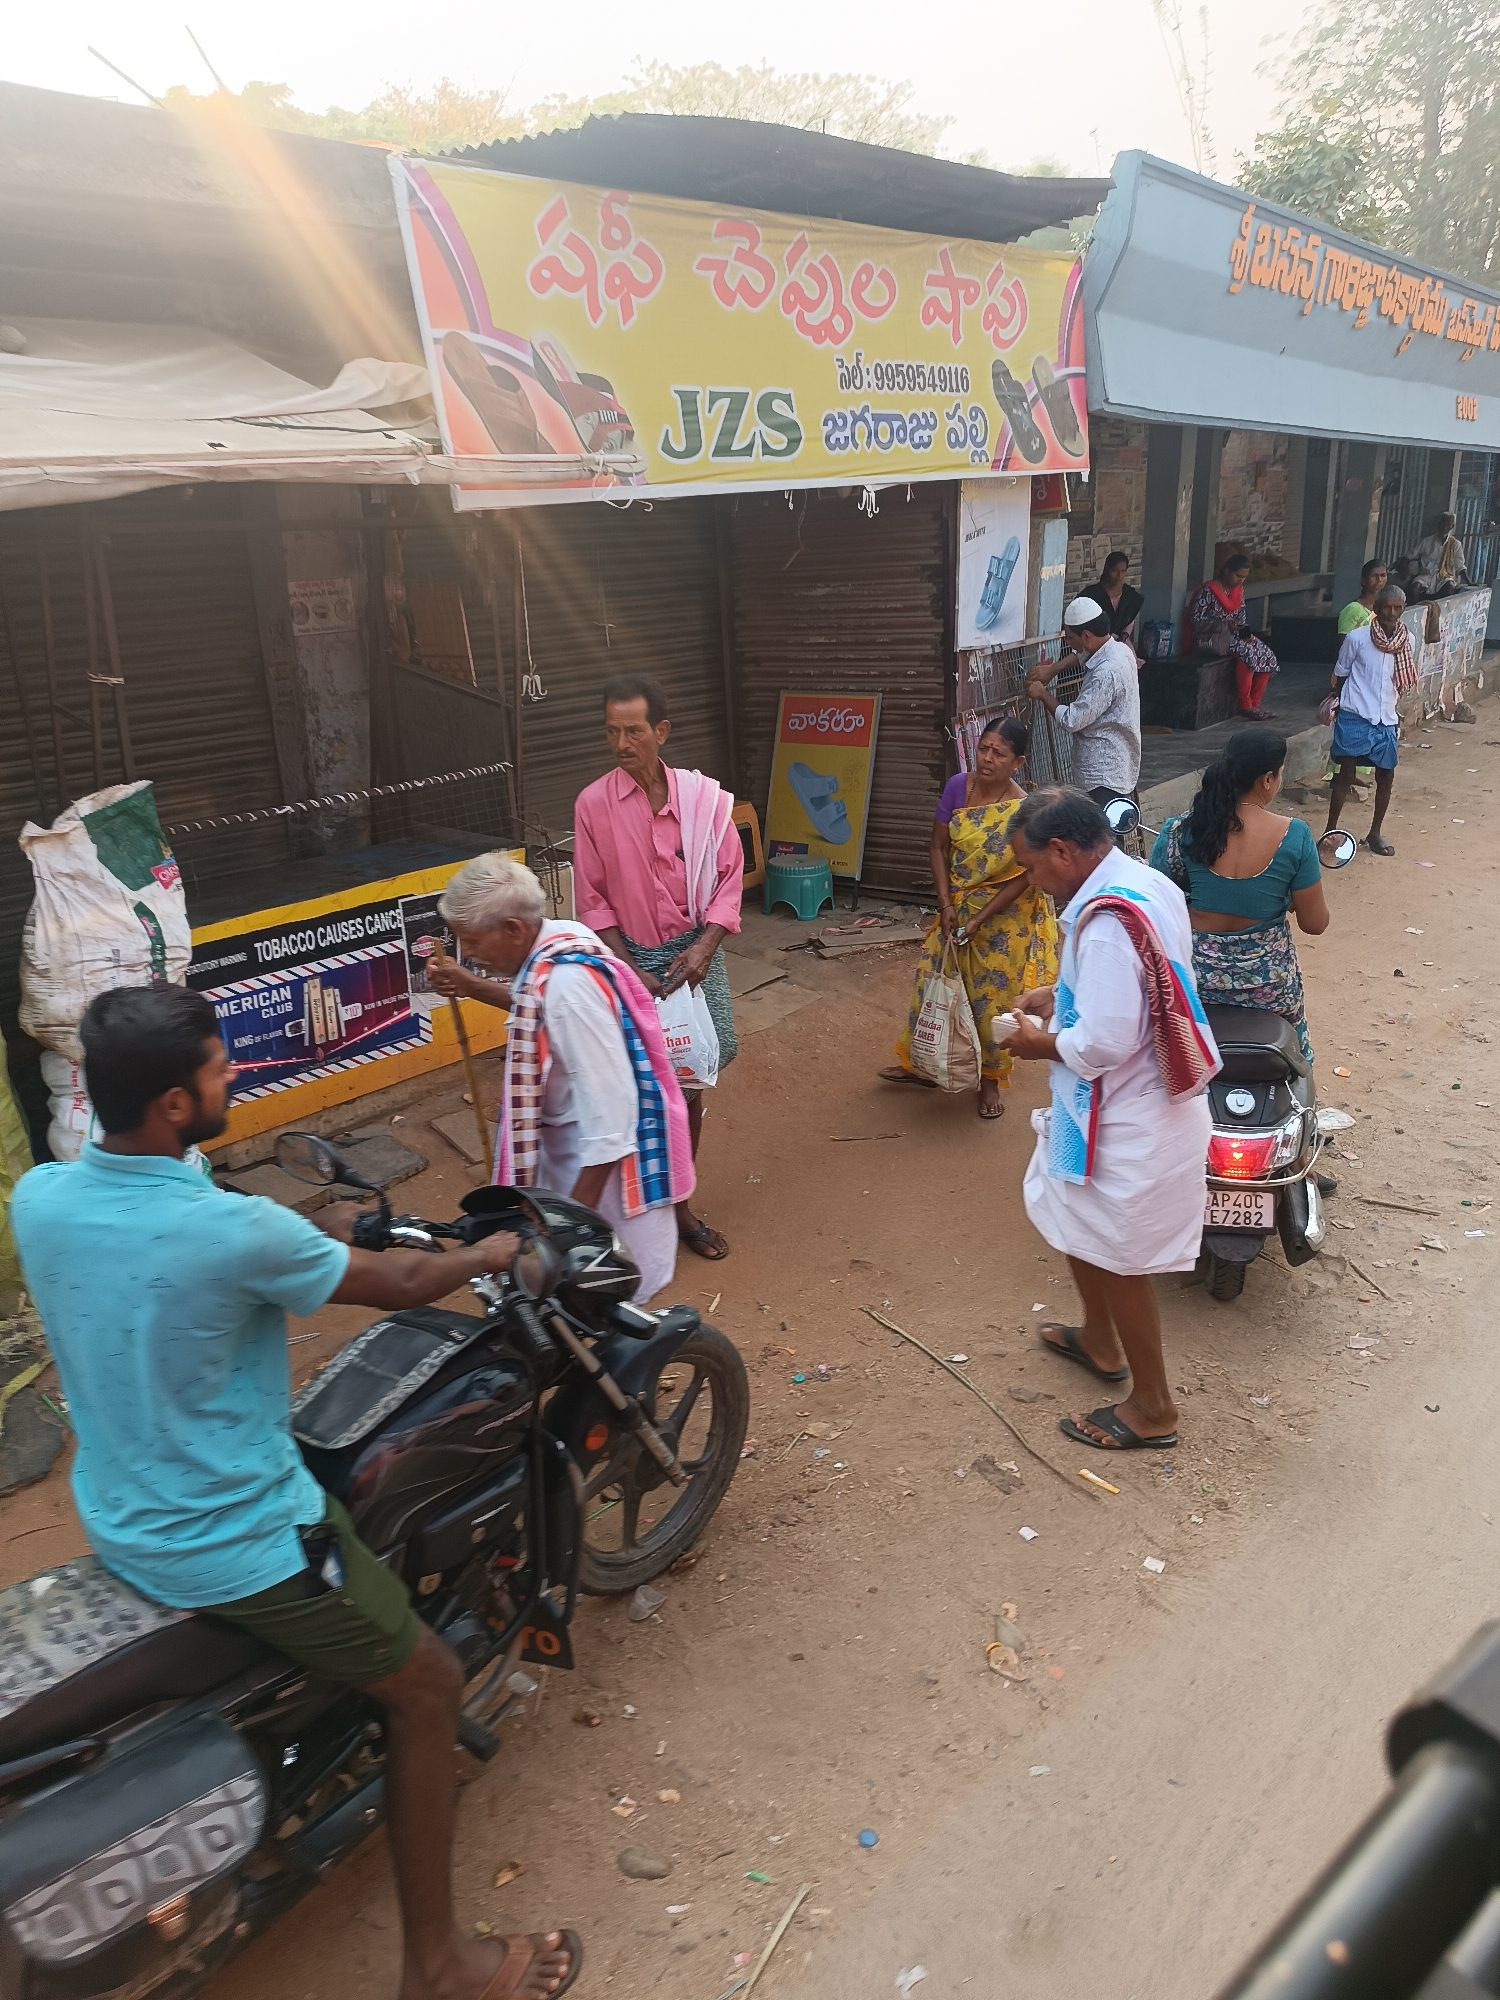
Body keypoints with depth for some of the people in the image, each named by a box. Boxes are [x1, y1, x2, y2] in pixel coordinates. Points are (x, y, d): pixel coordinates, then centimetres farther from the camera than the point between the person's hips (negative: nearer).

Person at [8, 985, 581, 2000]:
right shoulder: (235, 1230, -30)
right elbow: (398, 1286, -14)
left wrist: (313, 1232, 20)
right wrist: (489, 1254, 6)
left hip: (118, 1521, 8)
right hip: (234, 1546, -8)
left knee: (344, 1486, 33)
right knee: (427, 1687, 10)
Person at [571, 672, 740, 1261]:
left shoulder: (704, 796, -4)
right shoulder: (594, 803, -6)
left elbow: (729, 877, 0)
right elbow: (593, 901, -2)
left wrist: (703, 948, -13)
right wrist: (630, 970, -10)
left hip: (695, 954, 2)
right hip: (631, 957, -2)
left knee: (690, 1084, 10)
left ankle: (679, 1205, 27)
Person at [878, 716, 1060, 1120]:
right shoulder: (958, 786, -10)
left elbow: (1021, 877, -16)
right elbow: (939, 847, -3)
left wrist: (979, 920, -18)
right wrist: (946, 905, -10)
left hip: (1004, 917, -4)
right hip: (956, 907, 4)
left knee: (993, 996, 8)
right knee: (933, 981, 14)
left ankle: (990, 1080, 30)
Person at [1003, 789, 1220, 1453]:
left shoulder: (1106, 922, -29)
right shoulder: (1147, 885, 2)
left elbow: (1102, 1045, -30)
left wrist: (1040, 1044, -12)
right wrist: (1059, 997, 7)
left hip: (1127, 1123, -10)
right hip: (1150, 1099, 10)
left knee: (1117, 1260, 8)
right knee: (1073, 1219, 26)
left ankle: (1152, 1410, 27)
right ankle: (1099, 1342, 47)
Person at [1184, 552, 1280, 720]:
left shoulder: (1239, 590, 12)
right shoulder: (1208, 590, -12)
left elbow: (1241, 618, 18)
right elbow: (1195, 618, -16)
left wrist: (1245, 632, -4)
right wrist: (1223, 623, -22)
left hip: (1233, 635, 9)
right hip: (1210, 637, -8)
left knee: (1266, 656, -11)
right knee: (1247, 652, -31)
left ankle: (1255, 703, -5)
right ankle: (1245, 706, -23)